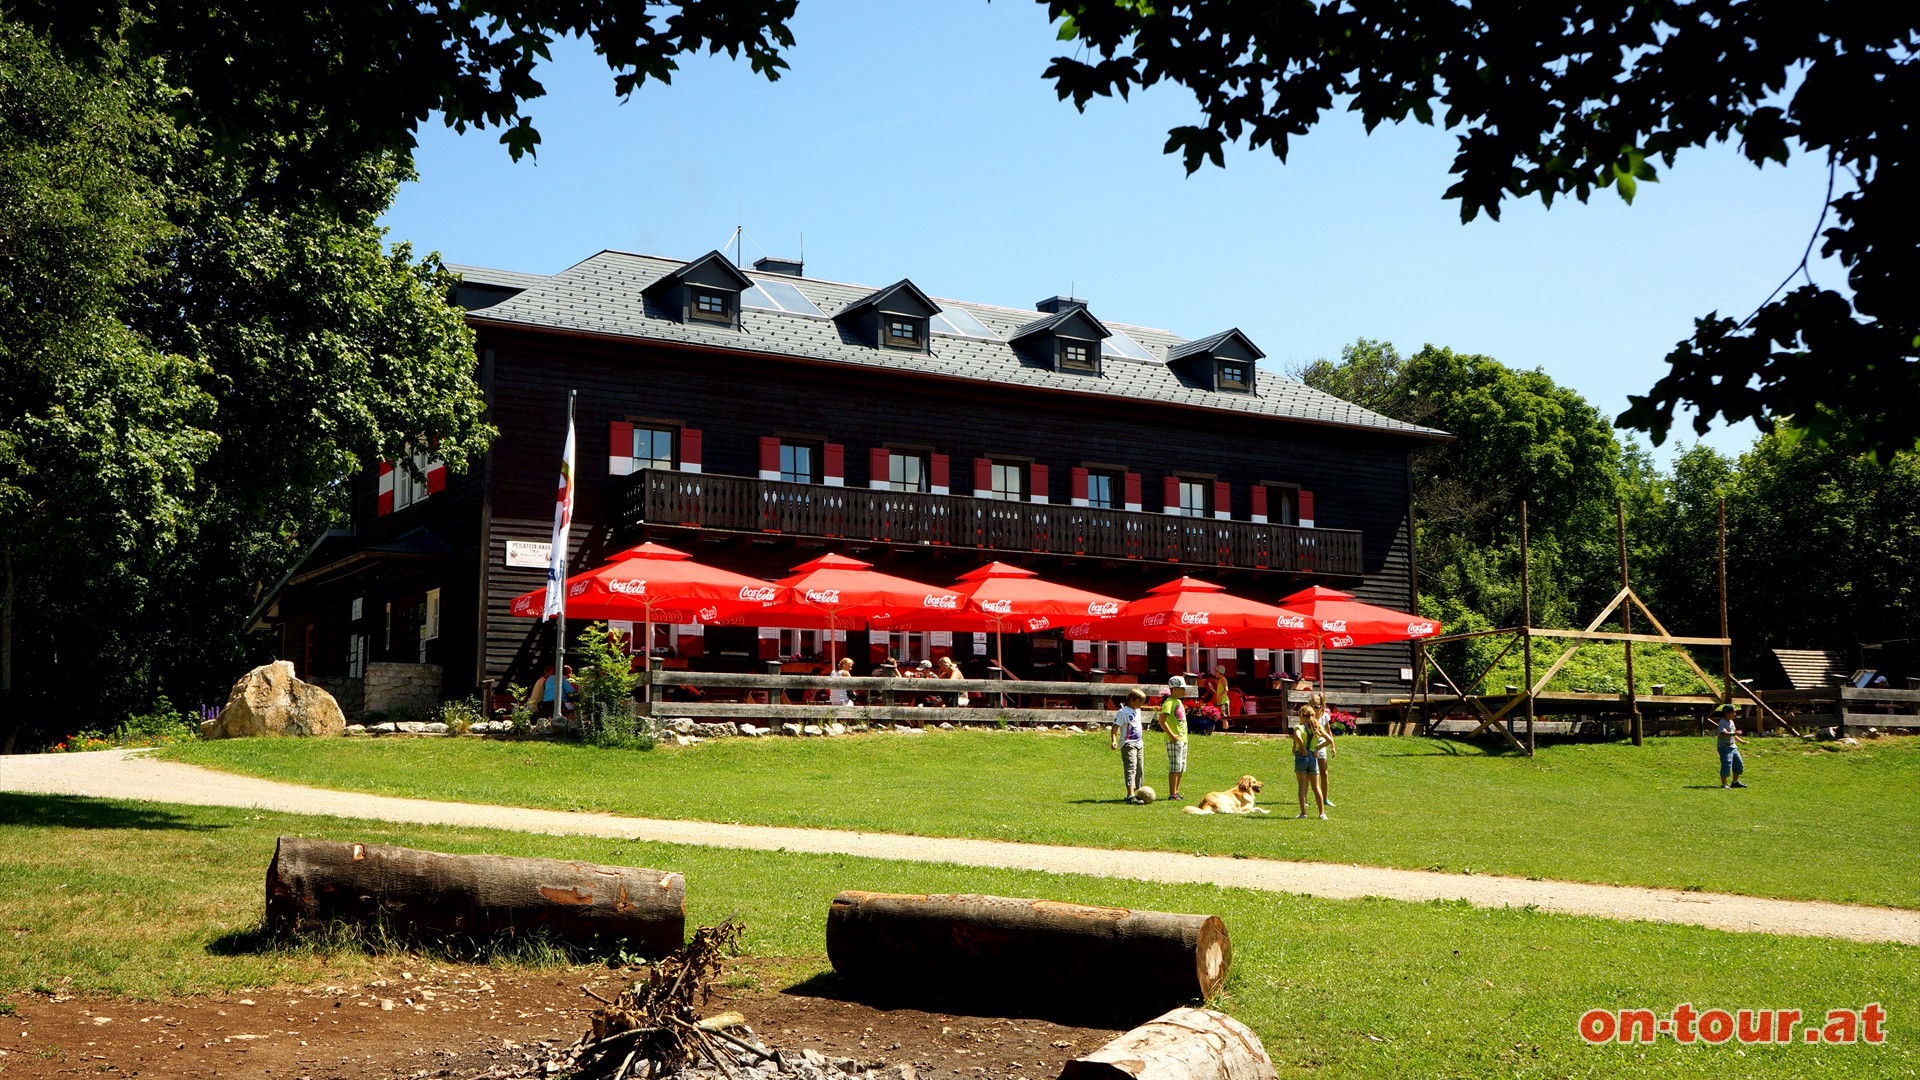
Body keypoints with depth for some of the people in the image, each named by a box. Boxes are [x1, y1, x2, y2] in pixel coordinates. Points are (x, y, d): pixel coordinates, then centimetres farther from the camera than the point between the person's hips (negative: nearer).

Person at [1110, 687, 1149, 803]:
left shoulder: (1137, 711, 16)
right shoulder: (1123, 712, -11)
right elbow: (1115, 727, -17)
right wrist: (1113, 740, -30)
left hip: (1139, 744, 9)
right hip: (1128, 744, -9)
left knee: (1139, 770, 11)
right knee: (1131, 768, -19)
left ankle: (1134, 793, 22)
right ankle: (1130, 796, -30)